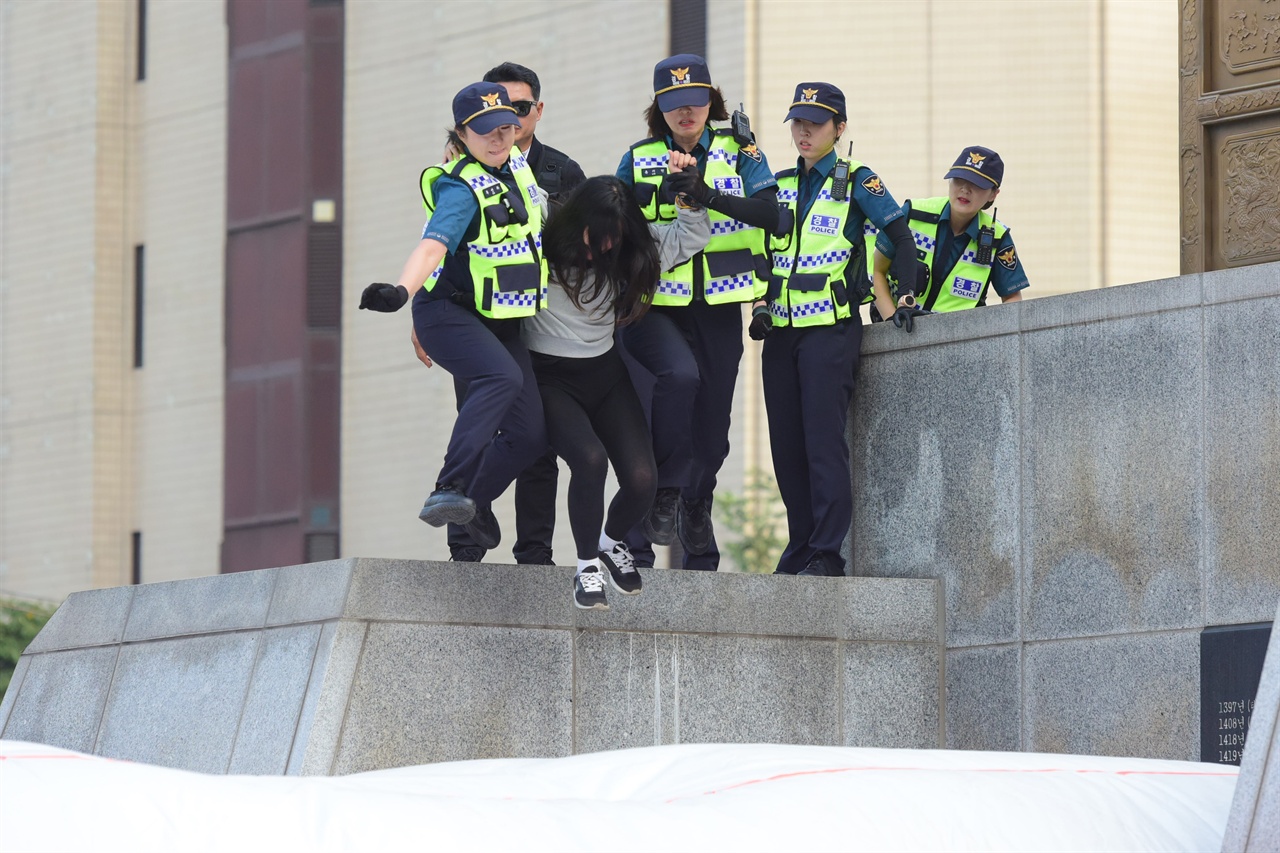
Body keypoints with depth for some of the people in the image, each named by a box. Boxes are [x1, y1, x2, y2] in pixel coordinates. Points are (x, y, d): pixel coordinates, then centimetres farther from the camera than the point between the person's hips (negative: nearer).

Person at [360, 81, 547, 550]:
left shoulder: (515, 162, 5)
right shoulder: (461, 189, -20)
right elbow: (433, 245, -37)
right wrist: (402, 290, -54)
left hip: (499, 322, 8)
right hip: (450, 314, -8)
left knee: (530, 432, -2)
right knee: (502, 376, -36)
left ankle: (473, 501, 21)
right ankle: (449, 490, -43)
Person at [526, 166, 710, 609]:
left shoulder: (629, 249, 0)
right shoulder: (542, 246, -14)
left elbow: (693, 237, 8)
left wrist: (690, 187, -5)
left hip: (605, 373, 5)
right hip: (551, 377, -5)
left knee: (642, 480, -9)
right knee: (590, 458, -30)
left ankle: (612, 541, 27)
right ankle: (587, 567, -9)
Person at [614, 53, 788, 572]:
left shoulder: (739, 153, 5)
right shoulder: (639, 160, 7)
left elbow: (769, 212, -11)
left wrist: (709, 196, -27)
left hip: (718, 311, 1)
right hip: (653, 307, -1)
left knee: (710, 435, 6)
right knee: (679, 374, -34)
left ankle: (700, 556, 21)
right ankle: (664, 492, -24)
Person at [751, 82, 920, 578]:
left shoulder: (855, 181, 0)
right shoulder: (781, 185, 15)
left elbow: (900, 236, 0)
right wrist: (761, 305, 10)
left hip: (831, 328, -6)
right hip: (781, 330, 6)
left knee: (823, 440, -13)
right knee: (786, 444, 5)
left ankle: (827, 554, -14)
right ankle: (800, 548, 12)